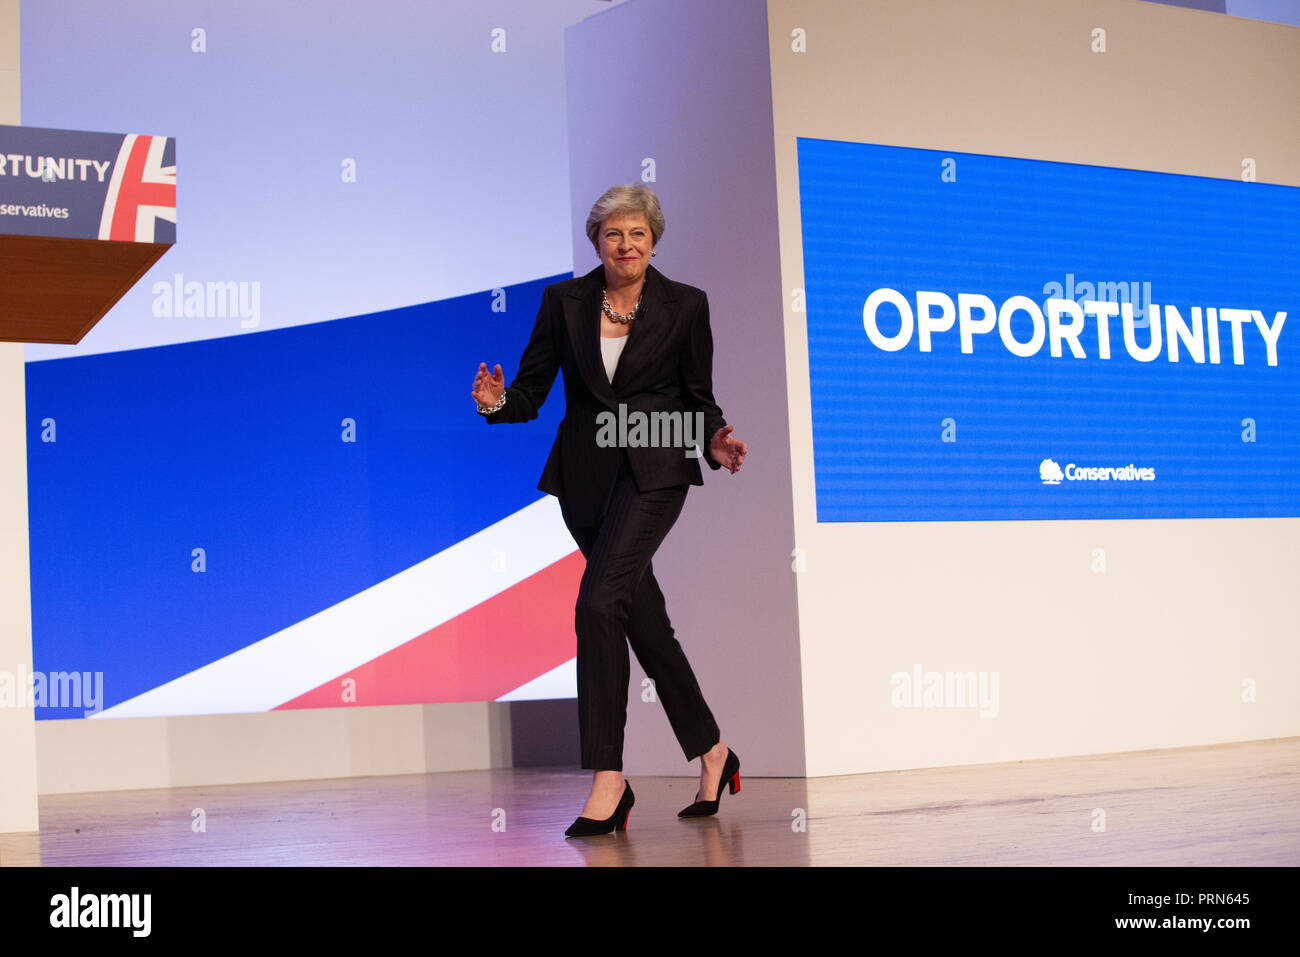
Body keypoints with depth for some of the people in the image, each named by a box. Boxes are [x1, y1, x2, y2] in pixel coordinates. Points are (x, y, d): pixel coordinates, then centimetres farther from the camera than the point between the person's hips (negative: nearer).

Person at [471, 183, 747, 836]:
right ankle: (711, 754, 28)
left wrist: (712, 442, -13)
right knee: (643, 617, 10)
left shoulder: (685, 306, 0)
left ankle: (607, 775, -17)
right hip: (585, 475, 4)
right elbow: (531, 392, 4)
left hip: (654, 471, -4)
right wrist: (497, 401, -18)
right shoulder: (564, 302, 5)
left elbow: (699, 398, 7)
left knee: (599, 601, -22)